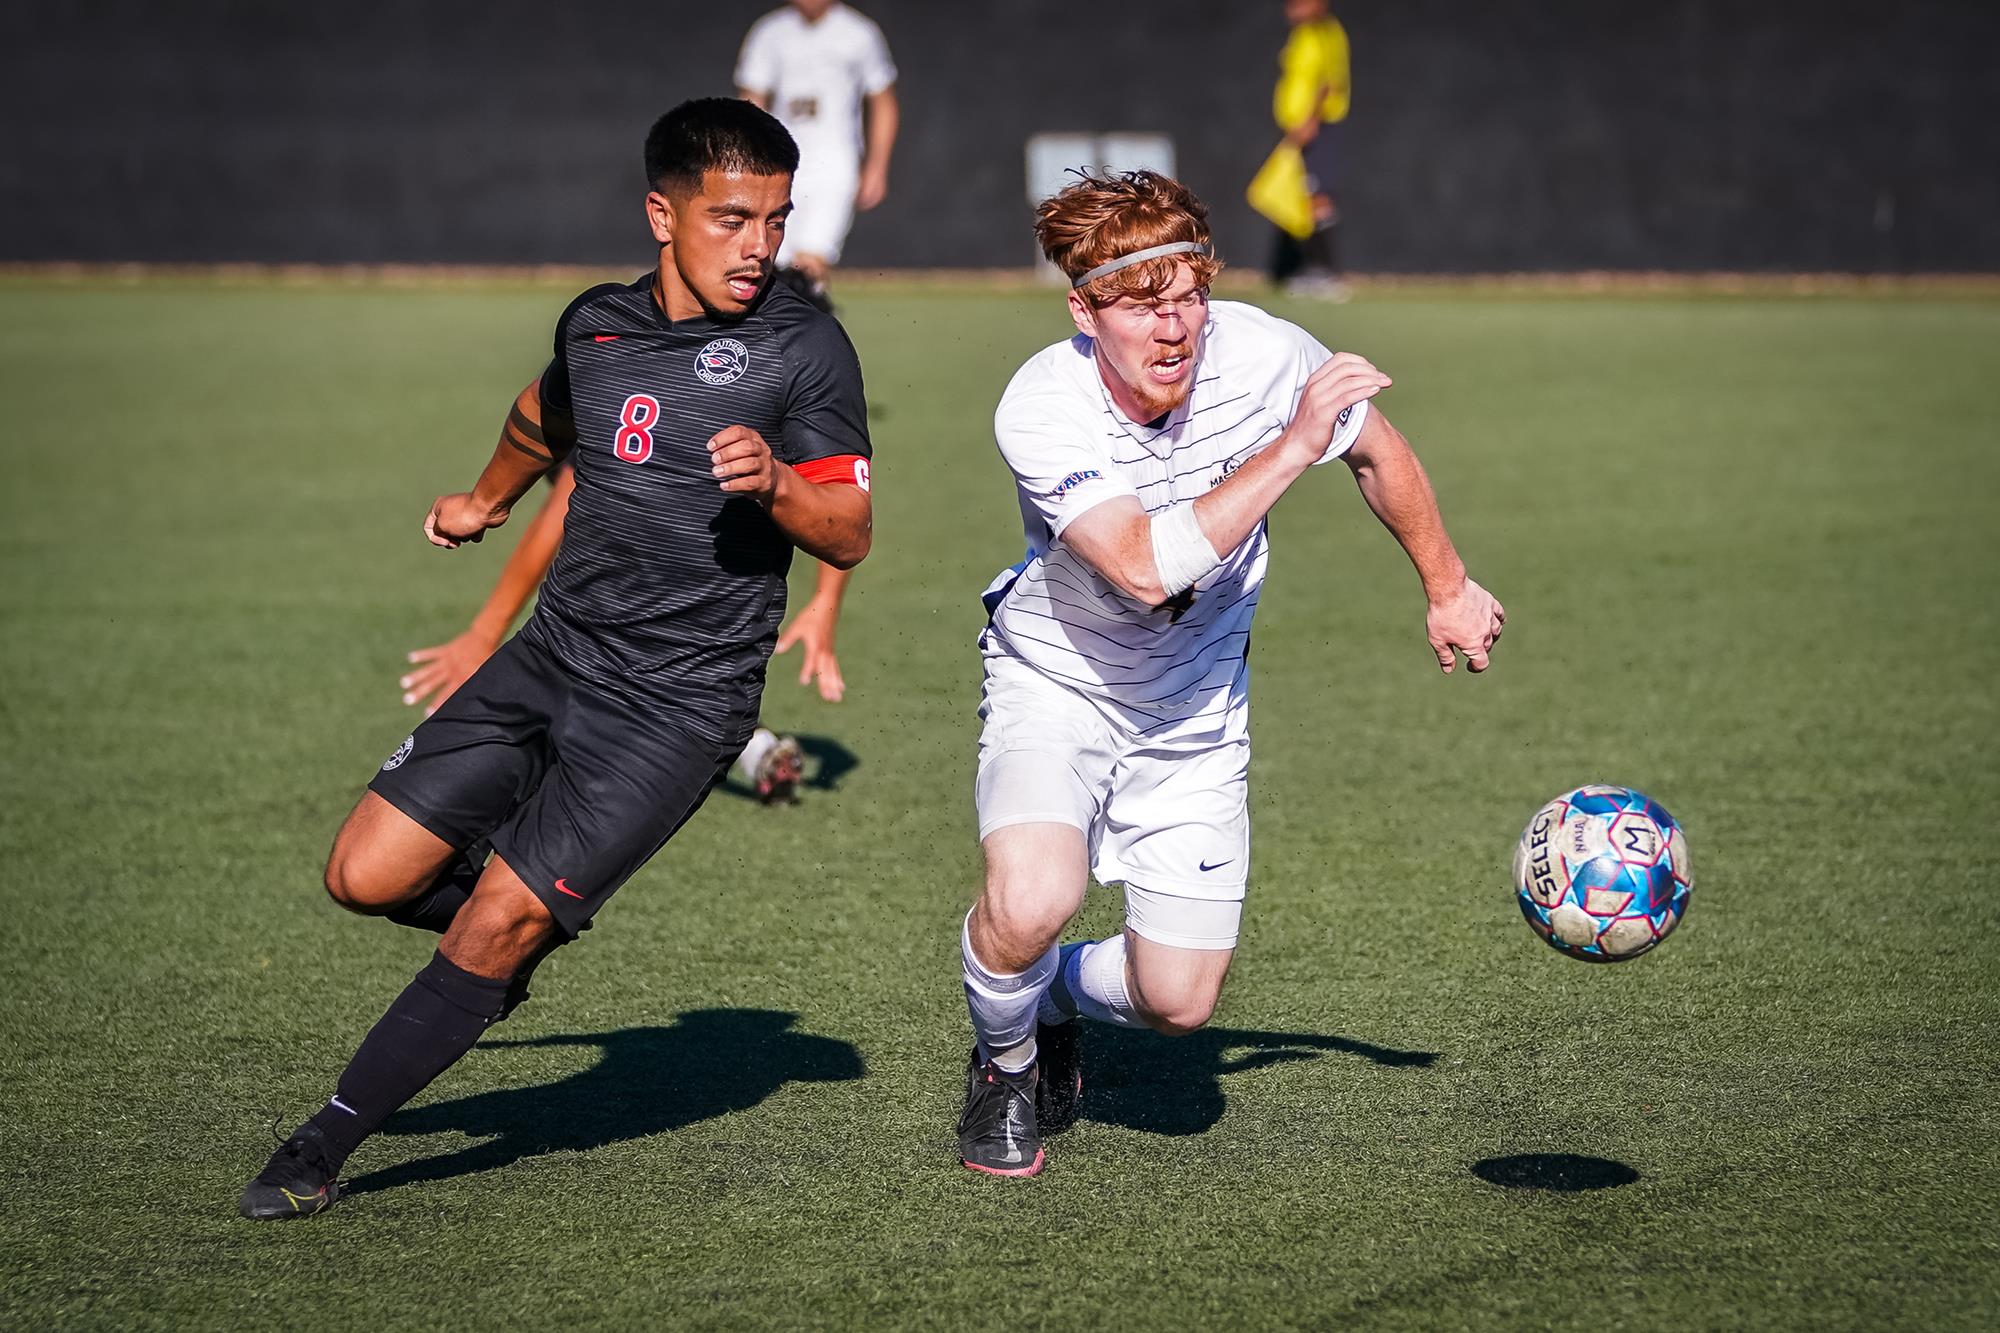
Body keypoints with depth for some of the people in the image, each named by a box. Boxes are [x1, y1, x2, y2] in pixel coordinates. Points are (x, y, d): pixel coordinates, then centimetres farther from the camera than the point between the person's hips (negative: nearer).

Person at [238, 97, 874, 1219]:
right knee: (367, 875, -2)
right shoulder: (597, 324, 8)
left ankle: (324, 1150, 0)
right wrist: (488, 501, 48)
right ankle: (537, 921, 28)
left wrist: (772, 483, -27)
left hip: (679, 701, -5)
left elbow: (849, 537, -7)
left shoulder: (805, 348, -7)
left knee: (497, 923, -12)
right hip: (555, 656, 5)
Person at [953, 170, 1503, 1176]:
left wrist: (1447, 588, 13)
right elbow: (1146, 567, -42)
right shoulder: (1039, 411, -29)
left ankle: (1058, 993, 35)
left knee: (1179, 1002, -2)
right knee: (1029, 904, -31)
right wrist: (1294, 445, -42)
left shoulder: (1261, 355, -20)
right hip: (1055, 681, -3)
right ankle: (1004, 1057, 5)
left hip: (1195, 706, 3)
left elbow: (1377, 449, 2)